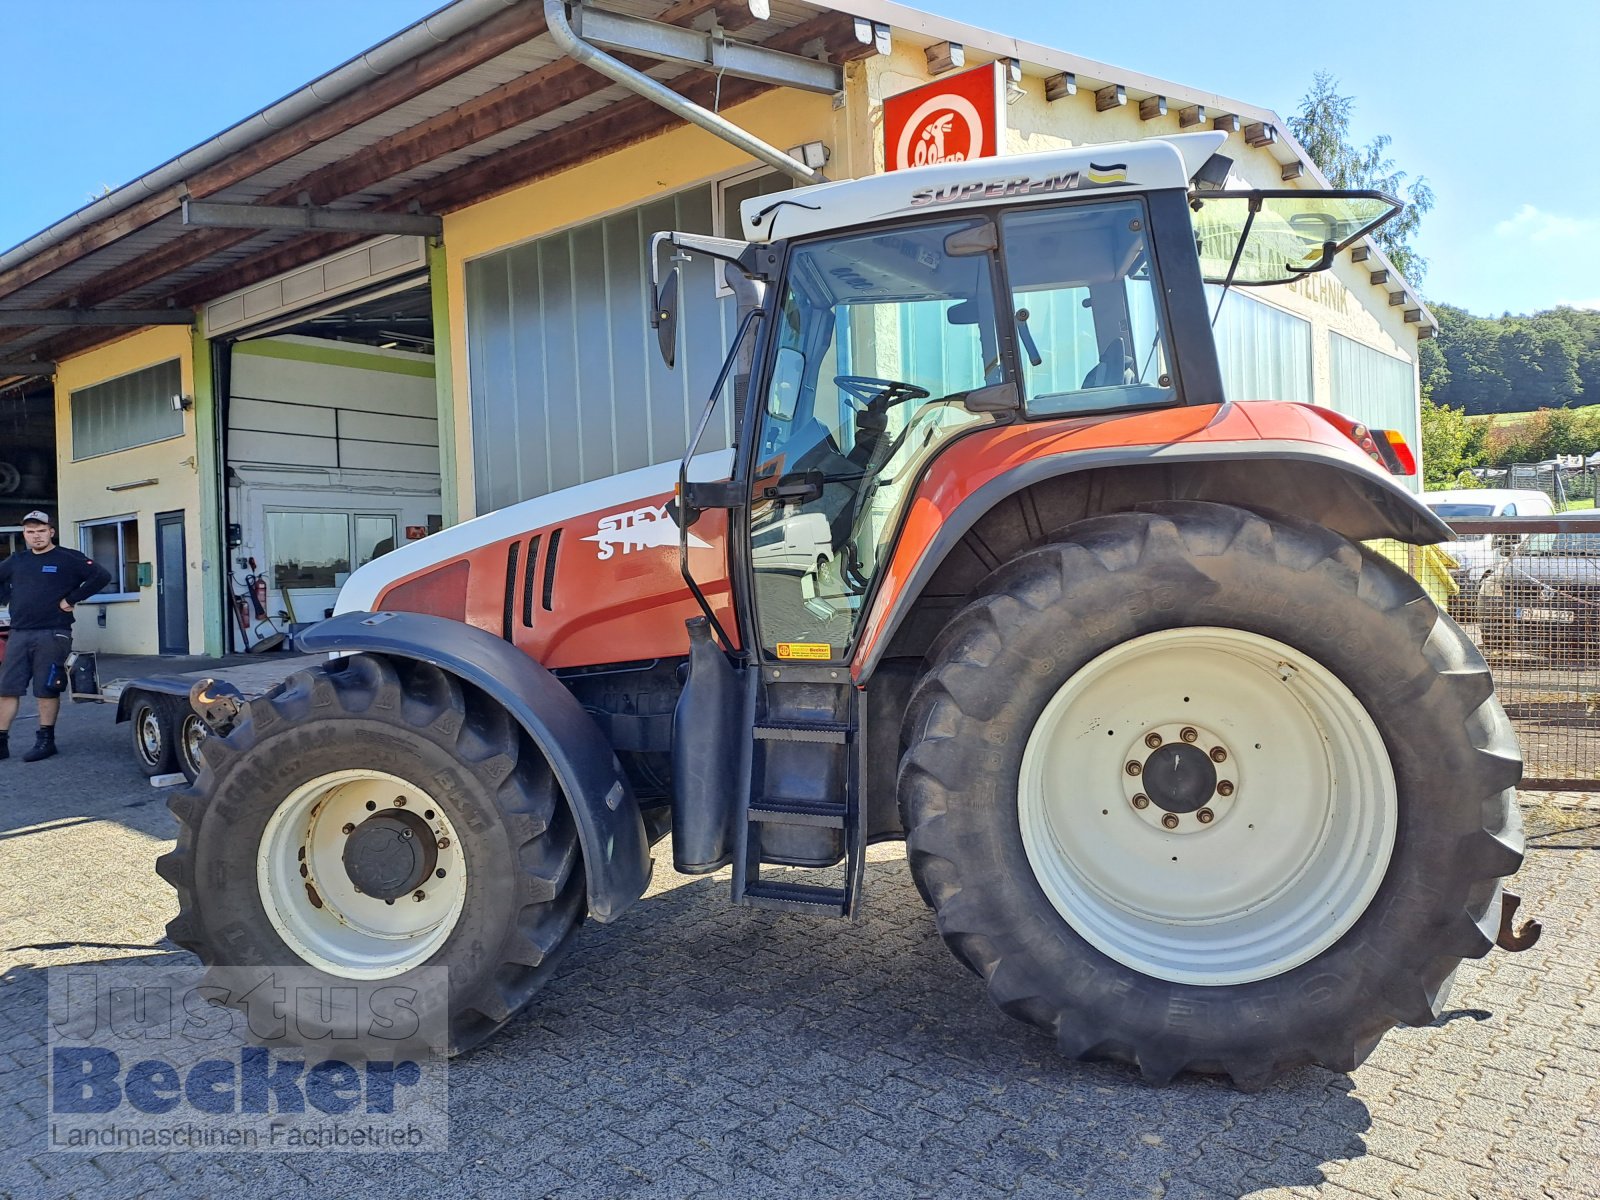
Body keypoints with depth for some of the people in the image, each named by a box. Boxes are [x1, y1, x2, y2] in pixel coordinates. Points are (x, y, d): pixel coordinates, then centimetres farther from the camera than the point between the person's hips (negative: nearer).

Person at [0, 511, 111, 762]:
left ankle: (45, 740, 10)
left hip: (52, 635, -5)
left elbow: (102, 576, -12)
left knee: (47, 690, 0)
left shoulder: (68, 559, -2)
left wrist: (71, 599, -12)